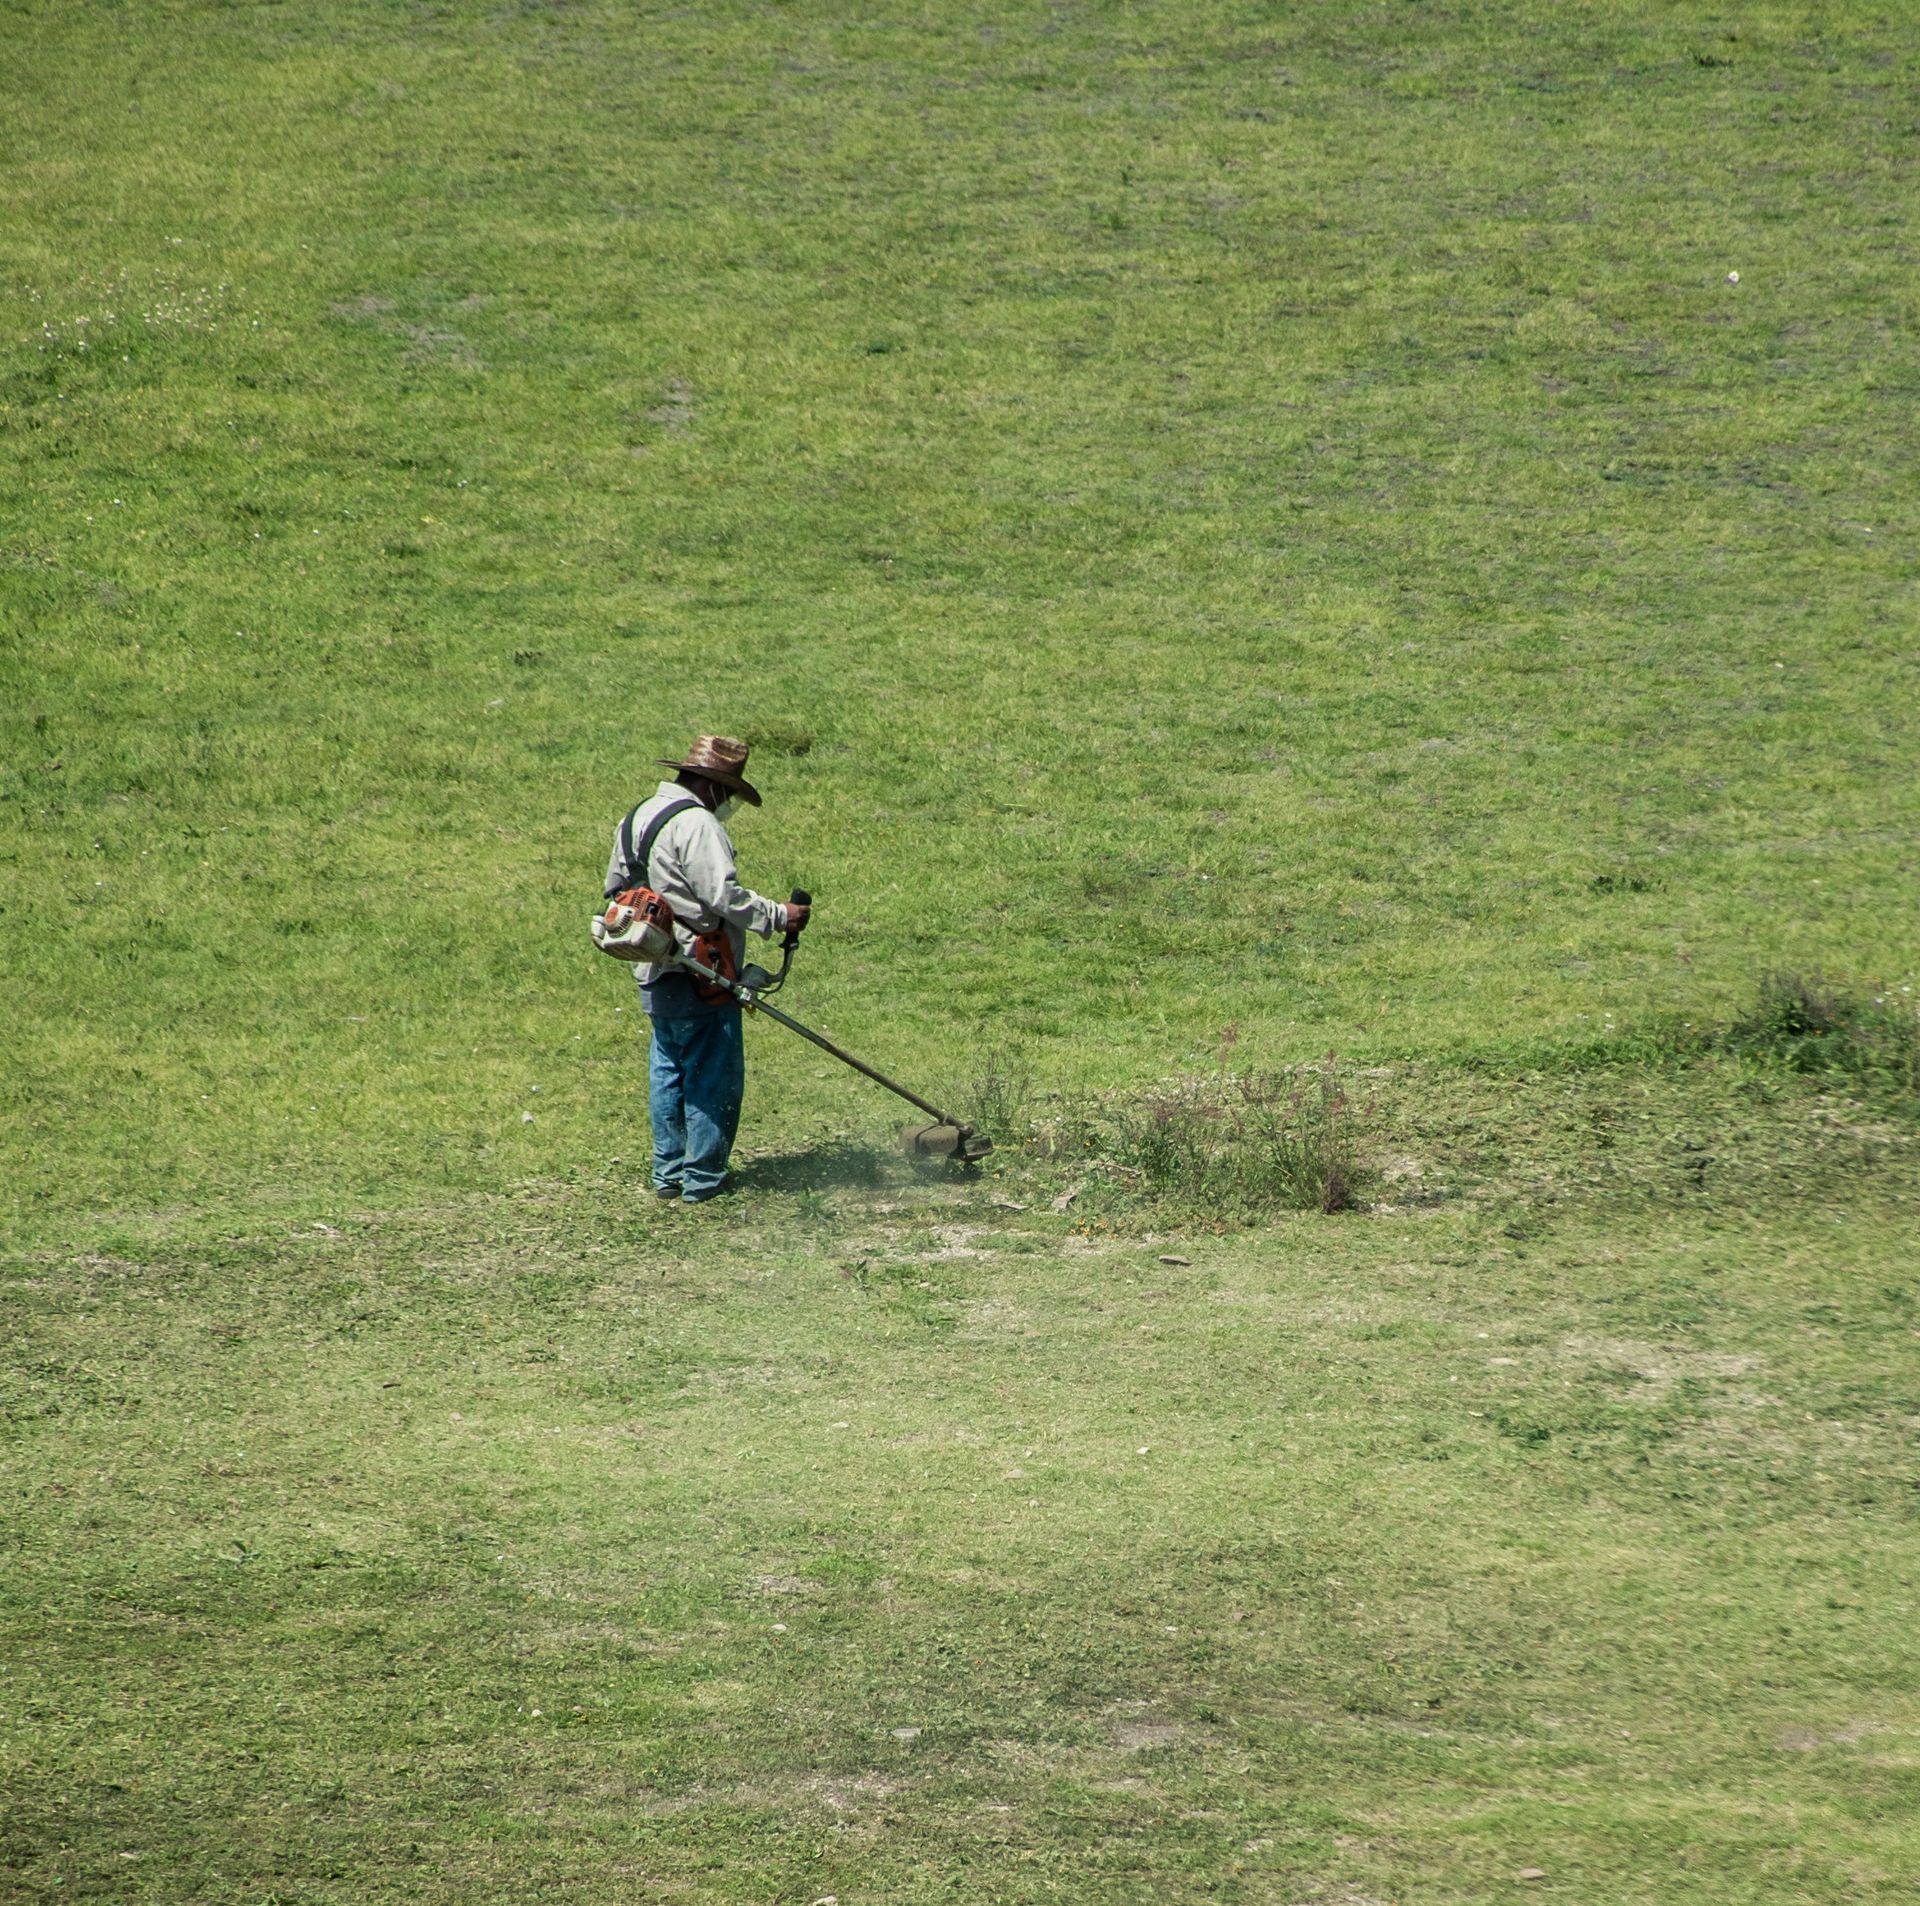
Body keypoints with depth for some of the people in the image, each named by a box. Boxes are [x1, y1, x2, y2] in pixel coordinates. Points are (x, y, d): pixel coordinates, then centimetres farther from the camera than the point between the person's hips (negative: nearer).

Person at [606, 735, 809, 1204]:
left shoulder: (637, 818, 13)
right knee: (713, 1077, 0)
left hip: (654, 975, 9)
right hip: (698, 974, -9)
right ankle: (702, 1179, 3)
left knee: (668, 1072, 17)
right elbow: (723, 896, -24)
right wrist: (778, 915, -16)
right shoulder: (696, 825, -17)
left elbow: (616, 886, 22)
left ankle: (668, 1173, 21)